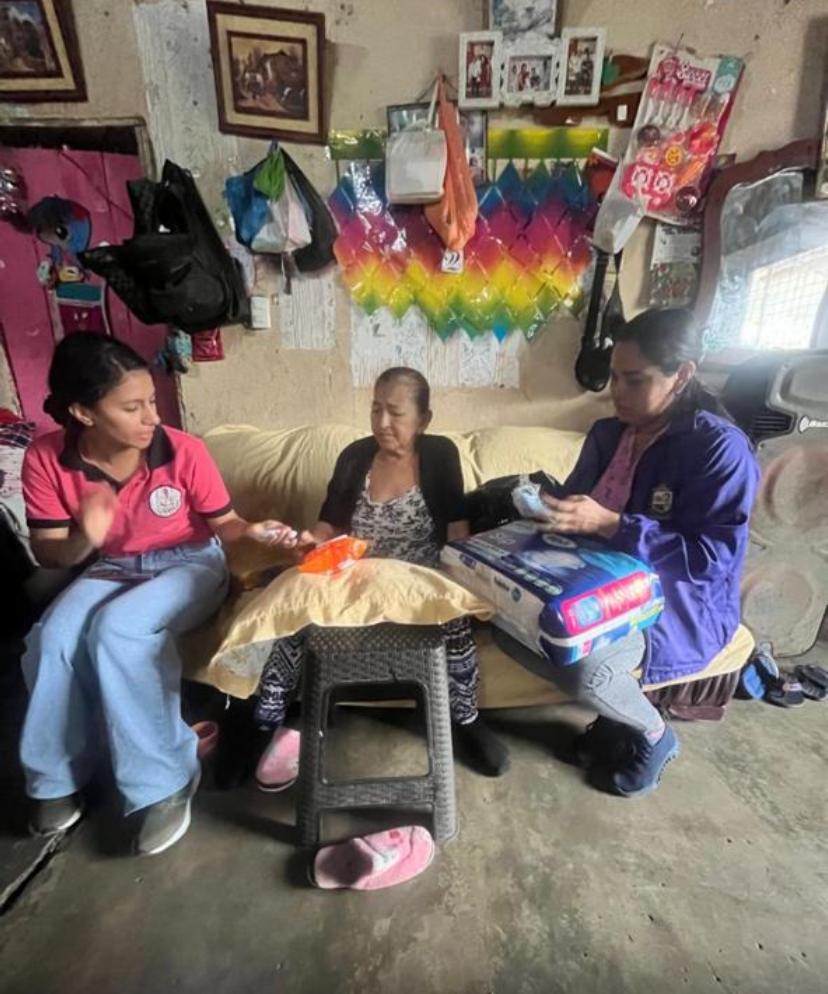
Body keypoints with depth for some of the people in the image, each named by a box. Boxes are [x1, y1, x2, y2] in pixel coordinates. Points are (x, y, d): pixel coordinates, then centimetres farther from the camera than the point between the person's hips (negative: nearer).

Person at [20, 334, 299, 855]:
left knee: (116, 628, -30)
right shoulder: (46, 459, -12)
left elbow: (223, 524, -8)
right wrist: (84, 541, -28)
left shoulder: (184, 450, -19)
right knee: (52, 638, -23)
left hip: (191, 564, -3)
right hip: (111, 568, 4)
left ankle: (165, 781, -13)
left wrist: (254, 530, -30)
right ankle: (58, 776, 5)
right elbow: (48, 553, -6)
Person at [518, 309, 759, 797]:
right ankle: (617, 712, 12)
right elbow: (577, 498, 11)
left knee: (586, 670, -31)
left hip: (682, 600, -7)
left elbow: (714, 557, -23)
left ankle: (654, 734, 9)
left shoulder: (721, 447, -16)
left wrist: (610, 525, -33)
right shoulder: (607, 433, 4)